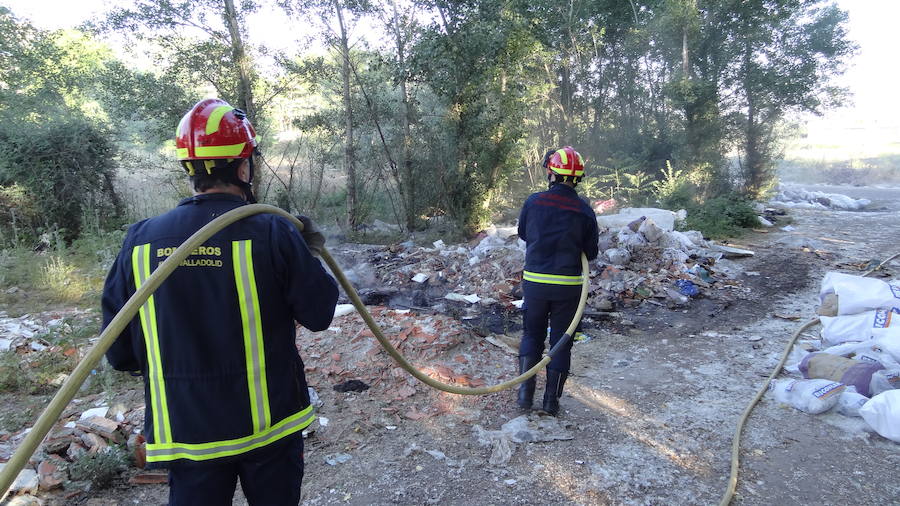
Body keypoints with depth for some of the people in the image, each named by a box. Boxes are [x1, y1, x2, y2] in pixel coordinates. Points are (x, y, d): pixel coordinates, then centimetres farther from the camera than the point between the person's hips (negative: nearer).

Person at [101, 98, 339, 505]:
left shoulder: (139, 240, -7)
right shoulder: (272, 234, -17)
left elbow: (120, 353, 0)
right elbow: (320, 315, -9)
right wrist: (309, 255, 6)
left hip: (184, 431, 2)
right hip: (269, 425, -2)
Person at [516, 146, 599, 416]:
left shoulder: (534, 201, -6)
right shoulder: (584, 211, -8)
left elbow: (522, 233, 10)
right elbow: (591, 253, 1)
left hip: (534, 281, 1)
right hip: (568, 286, -1)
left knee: (532, 334, 18)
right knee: (561, 341, 12)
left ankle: (525, 392, 12)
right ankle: (552, 400, 18)